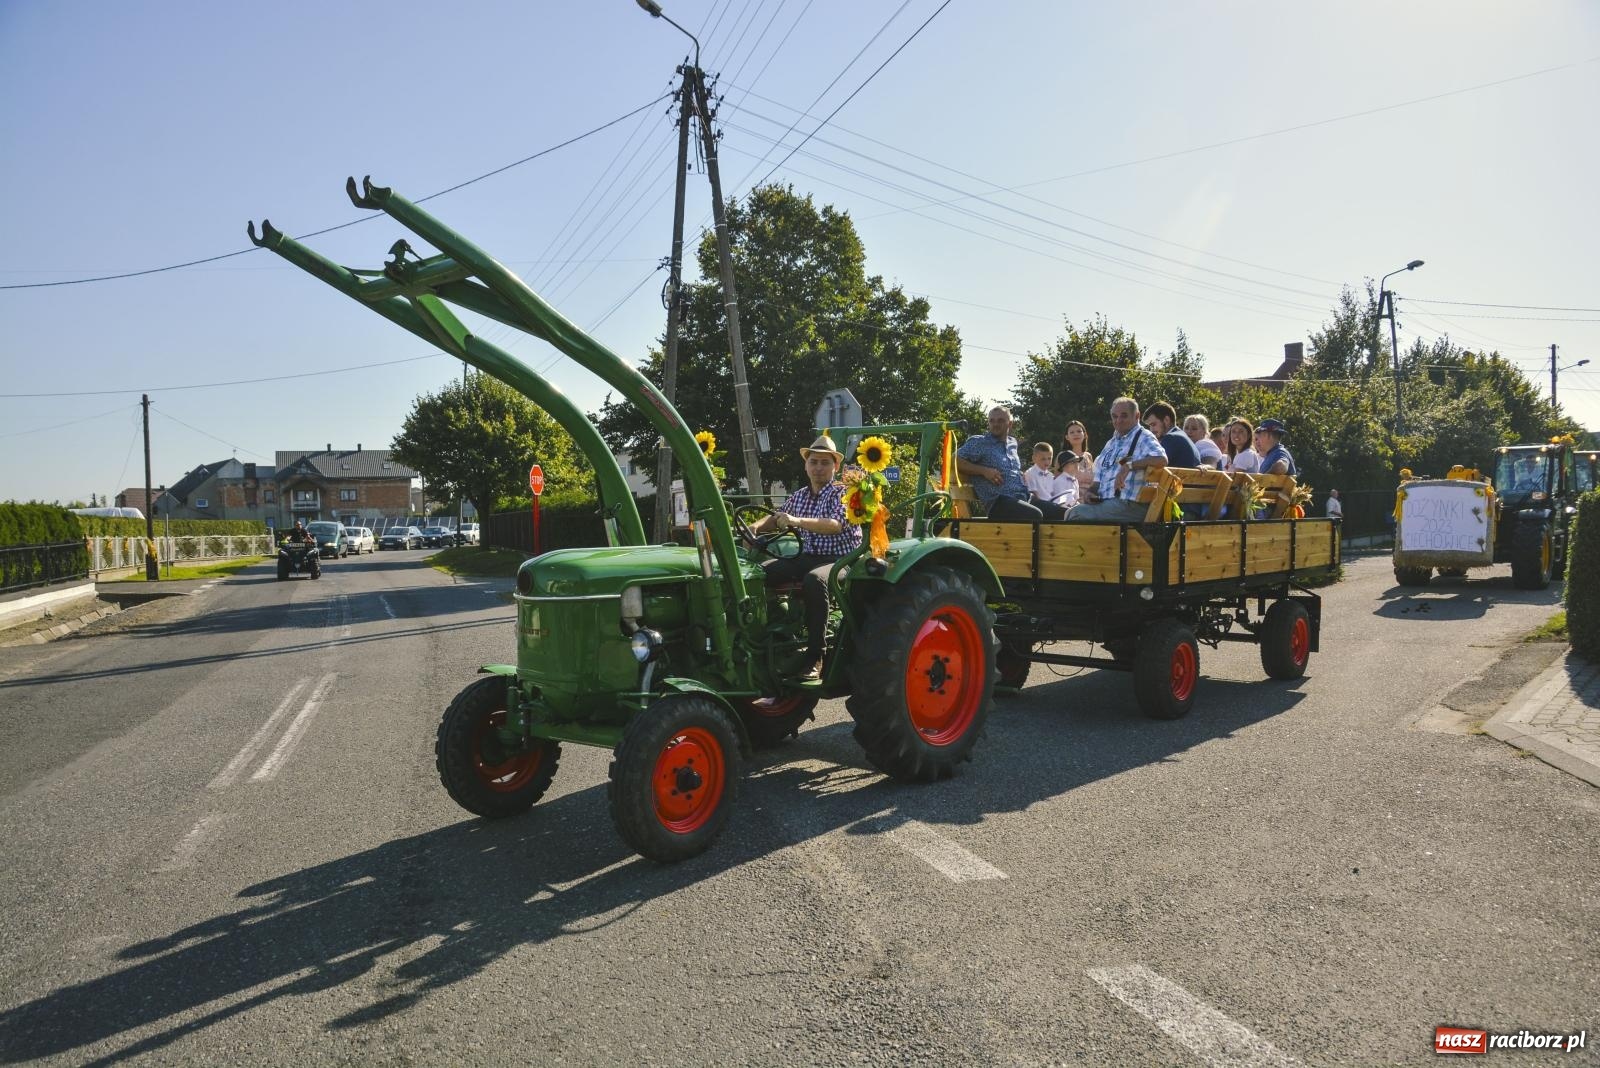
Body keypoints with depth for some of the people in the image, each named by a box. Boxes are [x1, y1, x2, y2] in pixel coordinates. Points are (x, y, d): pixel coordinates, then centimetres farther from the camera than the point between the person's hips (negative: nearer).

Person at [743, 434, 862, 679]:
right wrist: (757, 526, 0)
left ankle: (815, 656, -34)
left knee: (814, 579, -40)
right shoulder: (799, 496, 16)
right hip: (806, 557, 6)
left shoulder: (842, 492, -3)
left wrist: (797, 521, -35)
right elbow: (777, 516, 25)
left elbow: (837, 524, -21)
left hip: (839, 560, -6)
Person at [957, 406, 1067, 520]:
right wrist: (984, 470, -12)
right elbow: (955, 460, -4)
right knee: (1035, 515, -35)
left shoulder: (1013, 443, 25)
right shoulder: (978, 442, 5)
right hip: (997, 502, -8)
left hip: (1023, 499, 8)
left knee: (1063, 513, -6)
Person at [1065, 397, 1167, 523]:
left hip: (1129, 504, -9)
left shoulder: (1143, 437, 0)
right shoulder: (1111, 443, 26)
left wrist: (1129, 466, -28)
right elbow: (1098, 479, 26)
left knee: (1075, 514, -23)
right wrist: (1090, 492, 4)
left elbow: (1161, 459, -21)